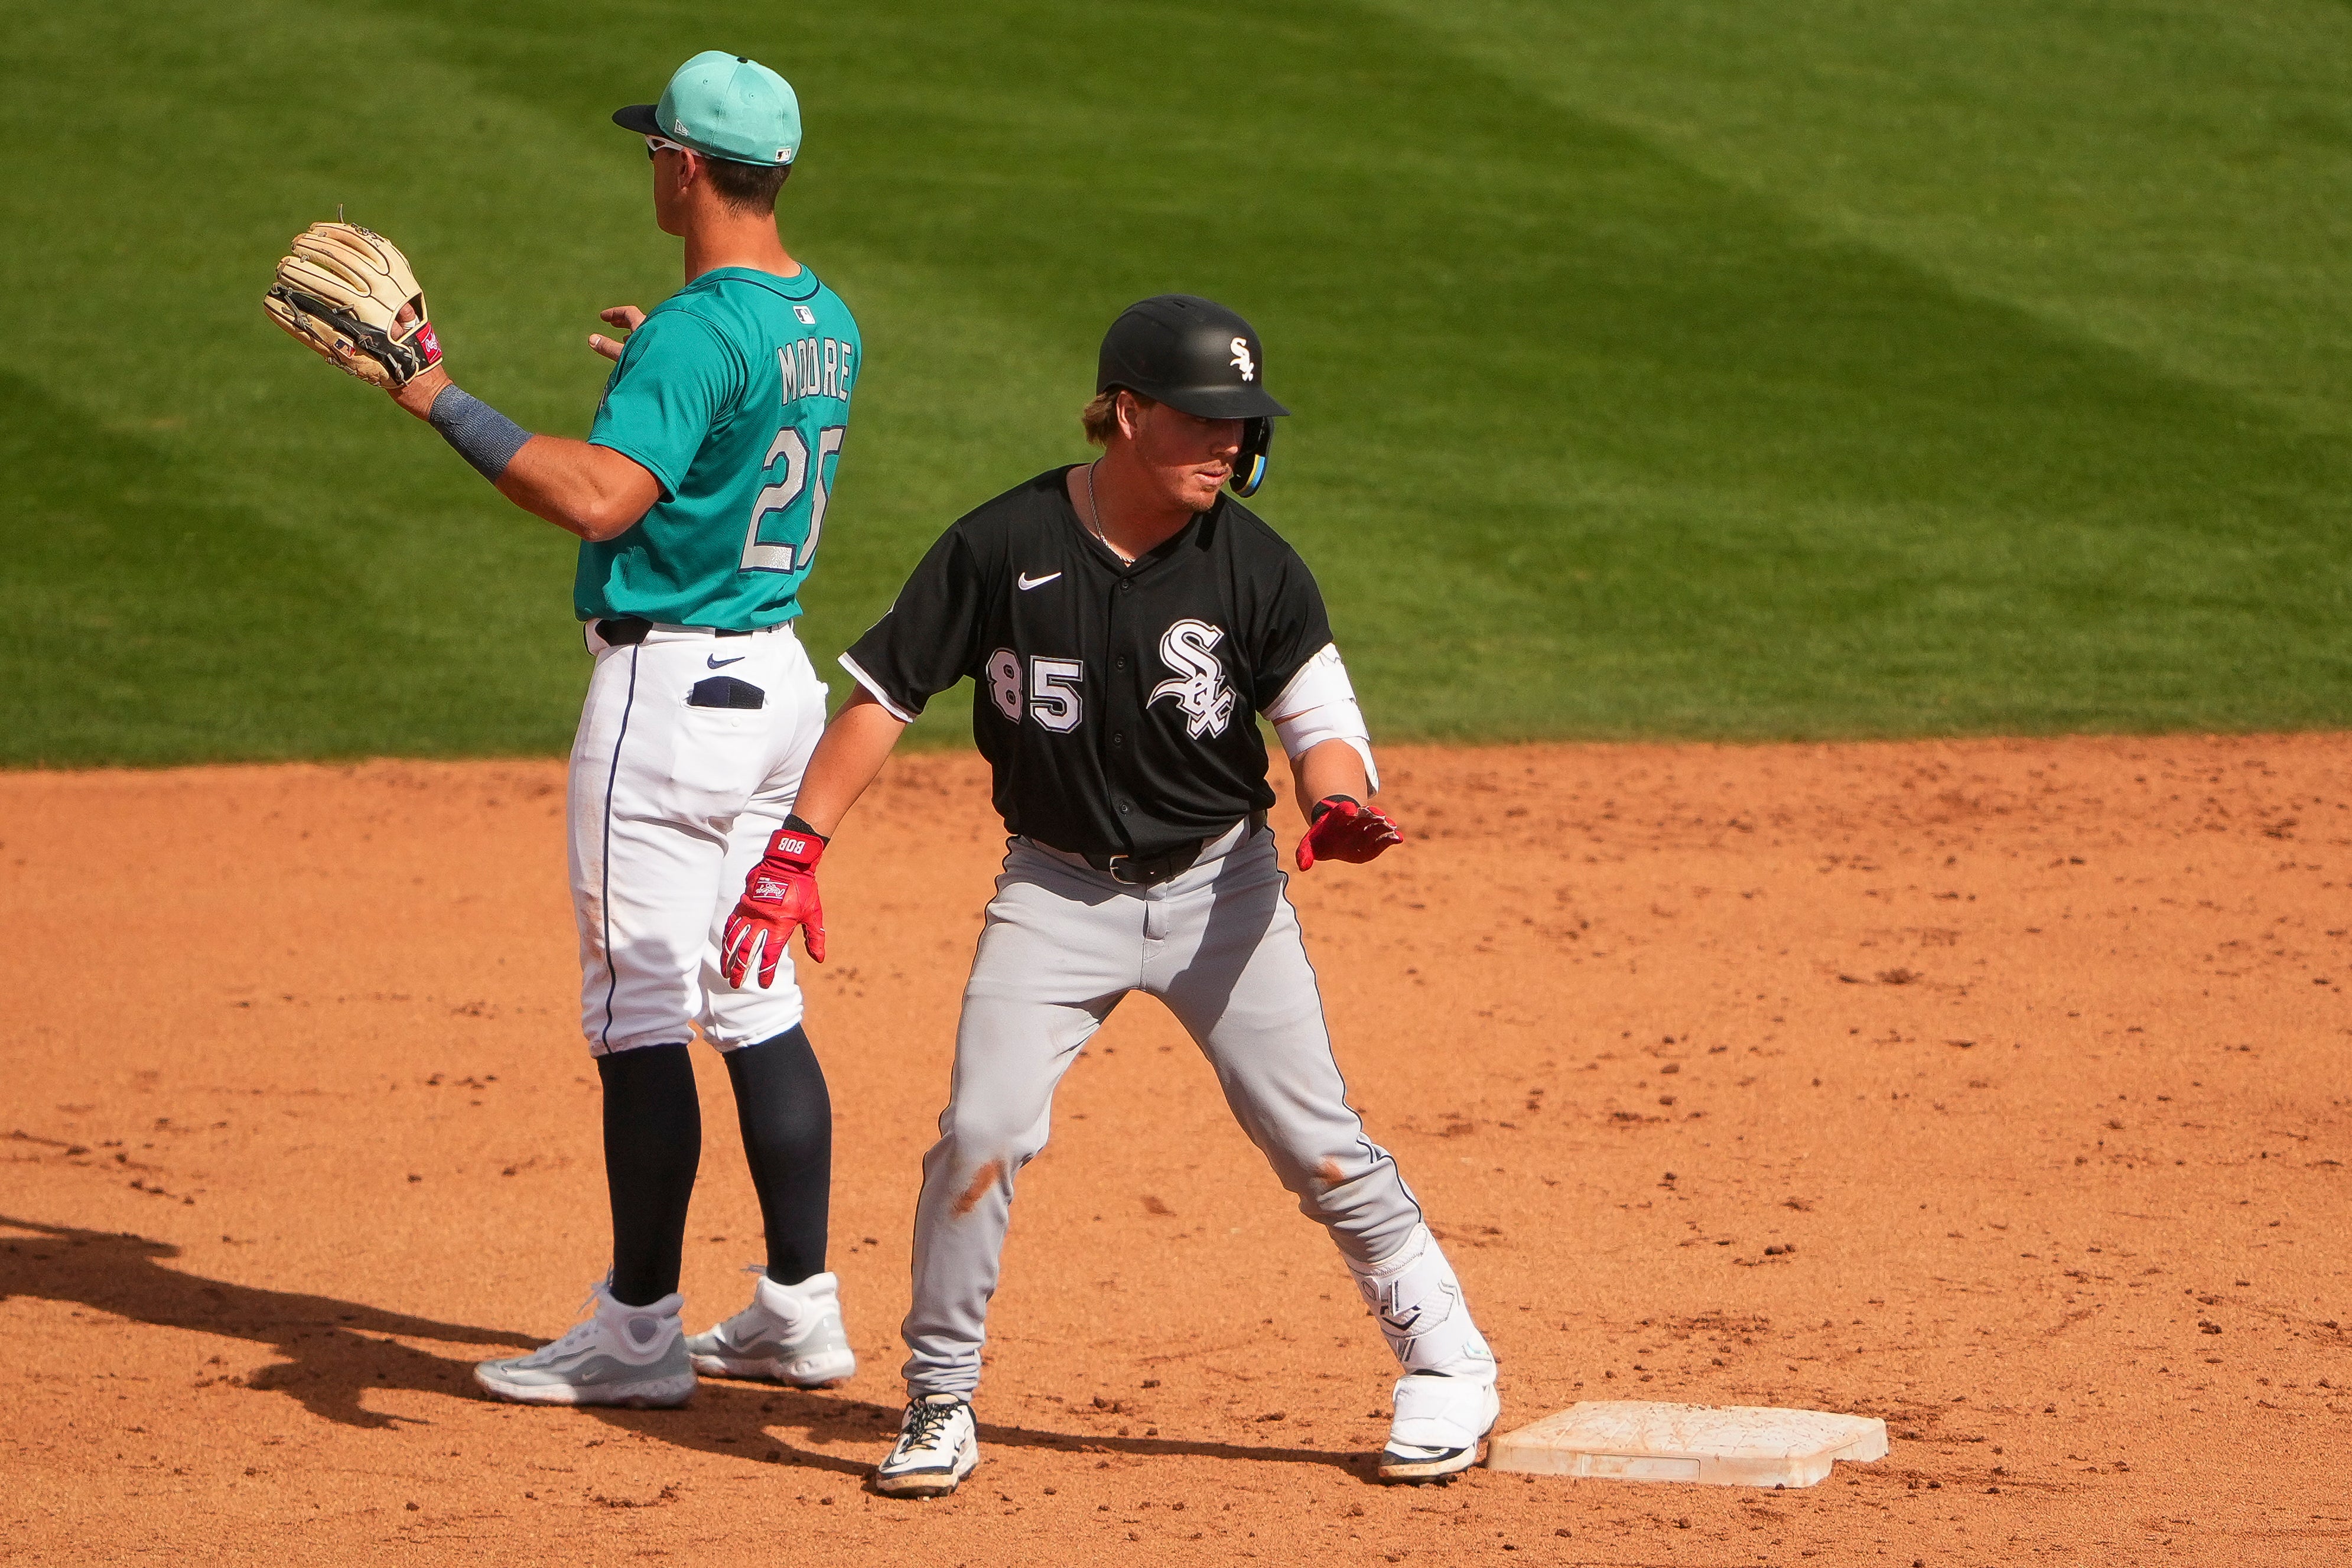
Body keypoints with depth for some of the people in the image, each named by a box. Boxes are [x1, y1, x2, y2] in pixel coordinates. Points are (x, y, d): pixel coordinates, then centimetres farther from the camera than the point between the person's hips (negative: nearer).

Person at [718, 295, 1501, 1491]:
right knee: (980, 1133, -11)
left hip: (1218, 887, 0)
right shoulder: (1004, 547, -12)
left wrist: (1338, 806, -29)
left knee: (1317, 1142, -1)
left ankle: (1446, 1364, 16)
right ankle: (939, 1404, 6)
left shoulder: (1252, 566, -9)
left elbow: (1319, 719, -5)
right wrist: (795, 852, -10)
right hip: (1057, 888, 0)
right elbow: (885, 690, -5)